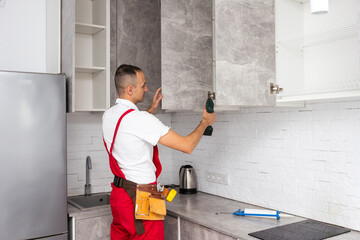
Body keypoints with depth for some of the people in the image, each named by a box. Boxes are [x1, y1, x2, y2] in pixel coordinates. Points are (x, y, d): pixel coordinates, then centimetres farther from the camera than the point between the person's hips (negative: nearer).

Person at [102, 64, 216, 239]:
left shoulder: (108, 115, 4)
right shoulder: (140, 119, -22)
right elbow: (187, 146, -20)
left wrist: (151, 109, 22)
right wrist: (205, 121, -4)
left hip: (118, 193, 9)